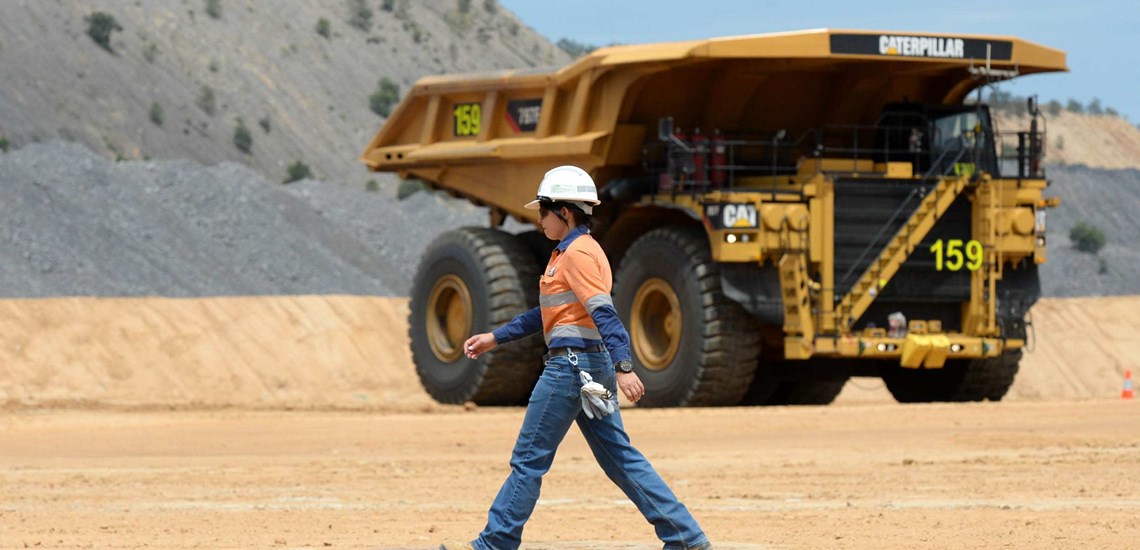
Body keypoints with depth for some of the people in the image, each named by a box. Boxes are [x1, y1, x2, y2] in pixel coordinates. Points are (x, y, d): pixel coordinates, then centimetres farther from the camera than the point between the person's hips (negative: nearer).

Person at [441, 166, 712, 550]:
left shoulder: (578, 253, -12)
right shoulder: (567, 253, 18)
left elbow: (604, 313, -23)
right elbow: (547, 314, 26)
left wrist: (623, 367, -31)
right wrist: (495, 338, 28)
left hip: (572, 366, -10)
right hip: (594, 366, 10)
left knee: (529, 458, -1)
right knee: (620, 457, 8)